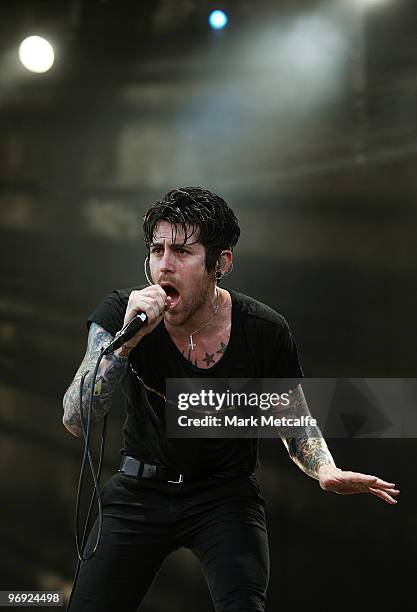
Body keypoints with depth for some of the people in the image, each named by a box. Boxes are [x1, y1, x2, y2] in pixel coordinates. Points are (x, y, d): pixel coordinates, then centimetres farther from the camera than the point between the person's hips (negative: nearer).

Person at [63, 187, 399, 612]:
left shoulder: (264, 332, -14)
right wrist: (126, 339, -37)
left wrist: (326, 471, -20)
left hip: (226, 494, -1)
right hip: (140, 492, 1)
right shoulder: (120, 314, -15)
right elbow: (76, 420, -24)